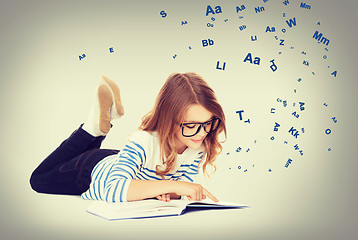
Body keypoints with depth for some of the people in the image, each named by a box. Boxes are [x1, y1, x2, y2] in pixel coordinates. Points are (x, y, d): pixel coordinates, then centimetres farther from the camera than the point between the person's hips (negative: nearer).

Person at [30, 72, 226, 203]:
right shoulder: (144, 142, -46)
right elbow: (112, 189, -57)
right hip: (94, 170, -4)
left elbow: (178, 192, -16)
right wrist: (170, 184, -61)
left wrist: (166, 193, -40)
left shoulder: (199, 147, -27)